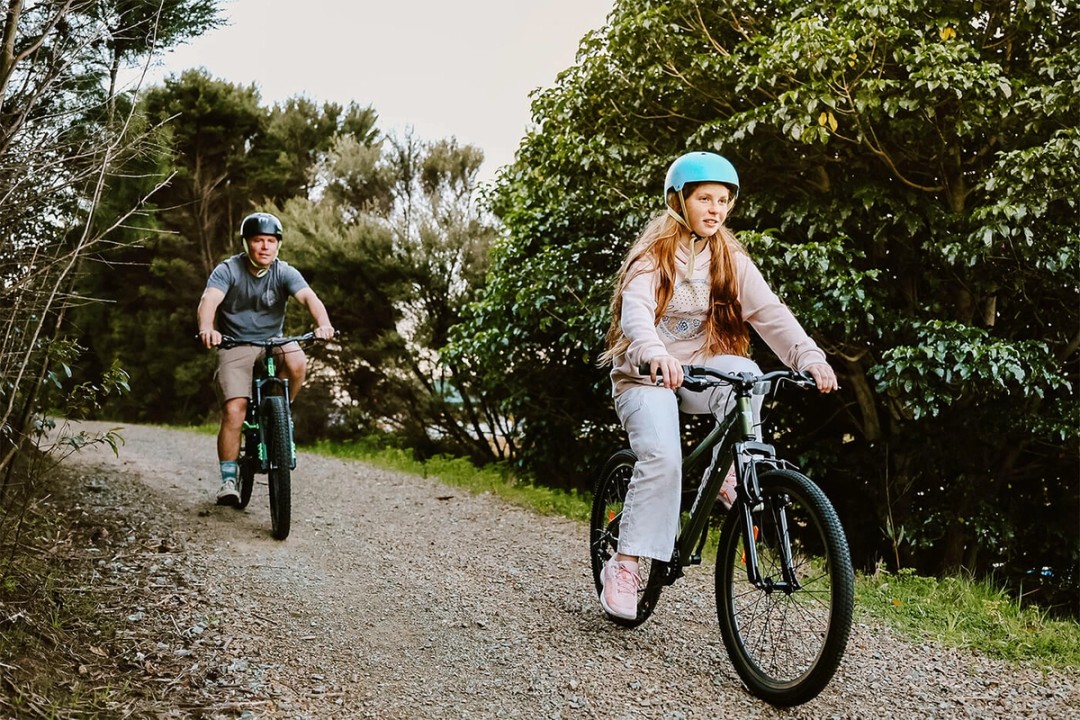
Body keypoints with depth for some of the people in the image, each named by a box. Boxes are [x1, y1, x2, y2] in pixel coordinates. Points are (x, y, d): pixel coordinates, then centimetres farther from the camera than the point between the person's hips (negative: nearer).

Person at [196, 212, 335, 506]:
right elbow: (209, 300, -28)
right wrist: (206, 328, -51)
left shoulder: (284, 272, -8)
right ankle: (229, 479, -5)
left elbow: (309, 297, -25)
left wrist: (323, 323, -47)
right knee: (233, 411, -18)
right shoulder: (228, 270, -12)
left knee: (297, 362, -32)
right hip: (236, 346, -2)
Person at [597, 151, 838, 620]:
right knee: (663, 457, -26)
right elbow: (636, 309, -26)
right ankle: (624, 564, -15)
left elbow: (770, 311, -10)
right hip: (646, 375, -3)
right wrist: (655, 353, -48)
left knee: (744, 372, -30)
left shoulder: (731, 261, 4)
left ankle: (731, 474, -13)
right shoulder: (653, 255, -7)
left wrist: (809, 357, -28)